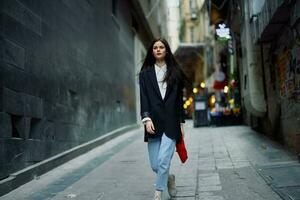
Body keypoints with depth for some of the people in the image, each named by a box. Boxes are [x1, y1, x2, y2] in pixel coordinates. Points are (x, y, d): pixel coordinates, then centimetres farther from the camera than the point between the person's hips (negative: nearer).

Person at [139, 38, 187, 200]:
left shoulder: (174, 72, 11)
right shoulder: (145, 73, 10)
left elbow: (179, 99, 11)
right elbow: (143, 97, 2)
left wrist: (181, 122, 7)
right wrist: (146, 118, -11)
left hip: (171, 122, -1)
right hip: (154, 122, 1)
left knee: (163, 160, -14)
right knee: (155, 165, 4)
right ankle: (169, 178, 35)